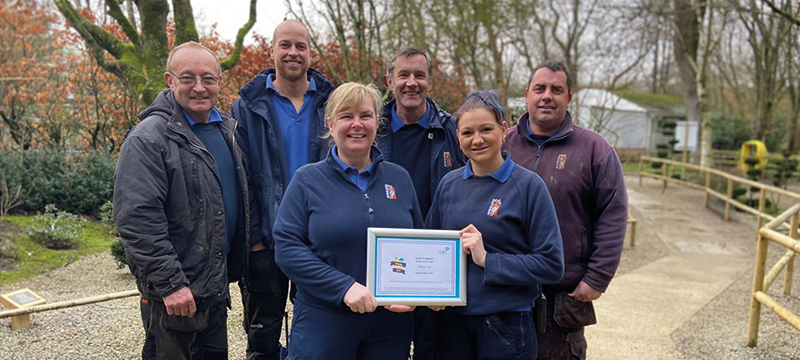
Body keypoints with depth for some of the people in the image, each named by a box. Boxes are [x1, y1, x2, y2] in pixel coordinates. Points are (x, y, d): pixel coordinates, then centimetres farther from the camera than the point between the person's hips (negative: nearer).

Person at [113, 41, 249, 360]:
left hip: (218, 281, 8)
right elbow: (137, 219, -22)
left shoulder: (227, 128, 8)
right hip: (177, 291, -7)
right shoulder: (149, 138, -17)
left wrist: (236, 262, 15)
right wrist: (170, 283, -23)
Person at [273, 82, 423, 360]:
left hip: (391, 323, 3)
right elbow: (287, 248, -9)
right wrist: (343, 286, -18)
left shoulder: (399, 179, 7)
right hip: (323, 323, -2)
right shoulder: (307, 180, -2)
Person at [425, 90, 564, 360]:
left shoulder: (528, 185, -9)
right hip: (453, 320, 4)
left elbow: (551, 264, -12)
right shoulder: (449, 184, 4)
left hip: (507, 324, -3)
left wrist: (487, 260, -18)